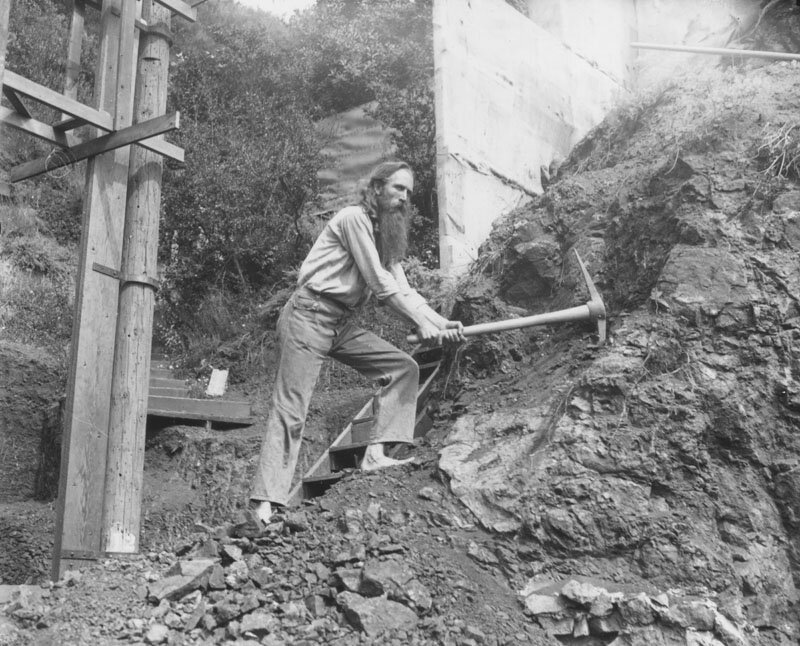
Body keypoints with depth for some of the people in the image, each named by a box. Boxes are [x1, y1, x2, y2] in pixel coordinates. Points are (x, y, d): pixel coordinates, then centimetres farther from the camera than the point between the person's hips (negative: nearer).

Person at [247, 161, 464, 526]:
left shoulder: (387, 237, 17)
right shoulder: (354, 218, -9)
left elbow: (402, 289, 10)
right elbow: (380, 285, -15)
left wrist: (441, 322, -4)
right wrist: (422, 323, -13)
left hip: (341, 324, 9)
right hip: (309, 316, -9)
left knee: (403, 367, 0)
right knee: (291, 409, -12)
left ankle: (376, 453, -6)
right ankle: (263, 502, -10)